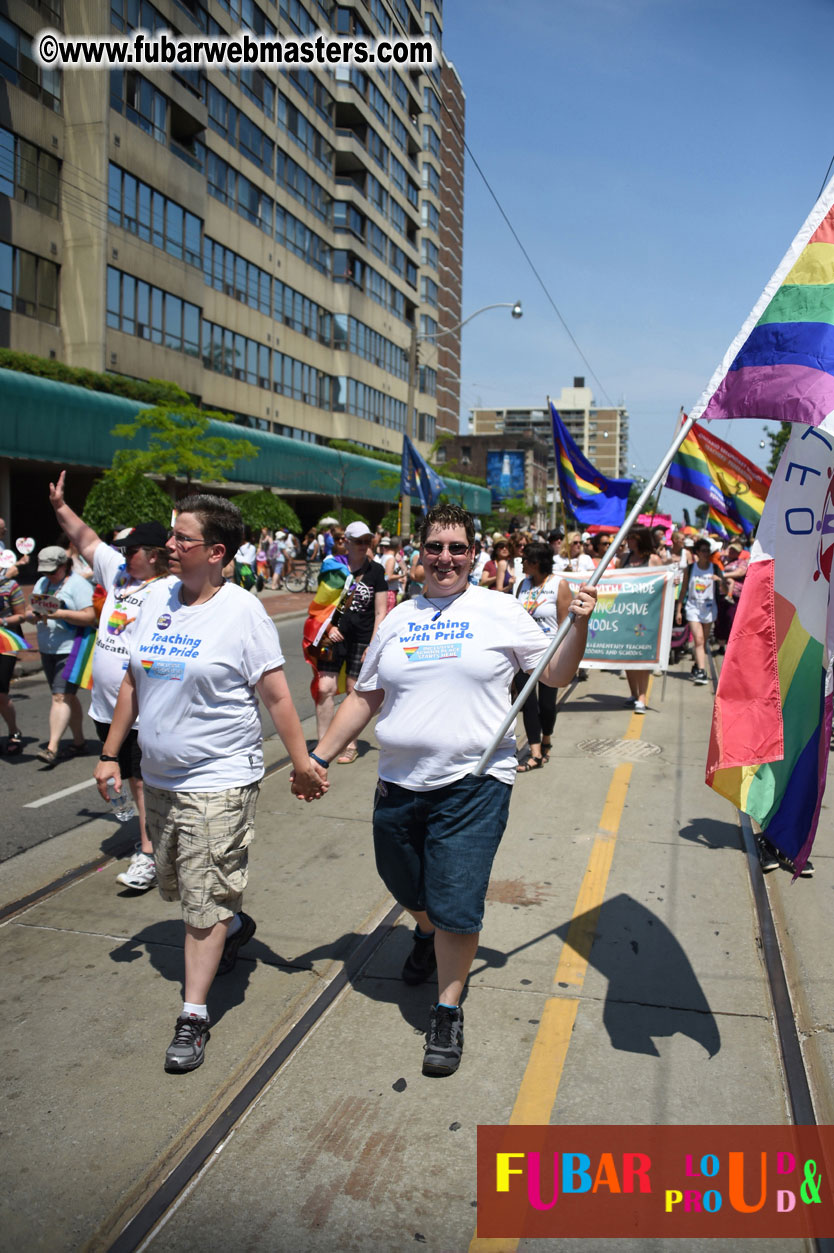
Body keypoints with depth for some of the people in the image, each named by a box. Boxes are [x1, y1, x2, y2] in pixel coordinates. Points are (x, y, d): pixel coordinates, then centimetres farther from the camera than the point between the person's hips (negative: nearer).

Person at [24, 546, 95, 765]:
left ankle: (52, 748, -16)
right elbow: (29, 612, 18)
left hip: (70, 650, -8)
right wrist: (33, 615, -6)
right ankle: (79, 741, 23)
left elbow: (90, 617, -17)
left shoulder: (78, 584, -9)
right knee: (68, 697, 14)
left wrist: (60, 613, -24)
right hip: (47, 650, 8)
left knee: (61, 697, -13)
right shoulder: (41, 583, 15)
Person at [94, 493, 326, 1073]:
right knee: (176, 884, 22)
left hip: (219, 780, -7)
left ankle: (194, 1016, 15)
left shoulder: (243, 610, -14)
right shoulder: (158, 596, 4)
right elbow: (133, 681, 11)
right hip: (159, 778, 7)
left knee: (206, 901, 0)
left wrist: (303, 763, -11)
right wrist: (110, 753, 12)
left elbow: (277, 696, -11)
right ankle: (237, 926, 50)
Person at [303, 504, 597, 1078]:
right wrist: (320, 756, 11)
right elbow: (364, 697, 14)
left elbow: (557, 675, 3)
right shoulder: (398, 619, 10)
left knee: (456, 904, -4)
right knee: (408, 887, 21)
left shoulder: (501, 611, 0)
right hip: (399, 783, 4)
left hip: (473, 784, -4)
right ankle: (428, 934, 55)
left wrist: (579, 624, -13)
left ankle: (449, 1011, 18)